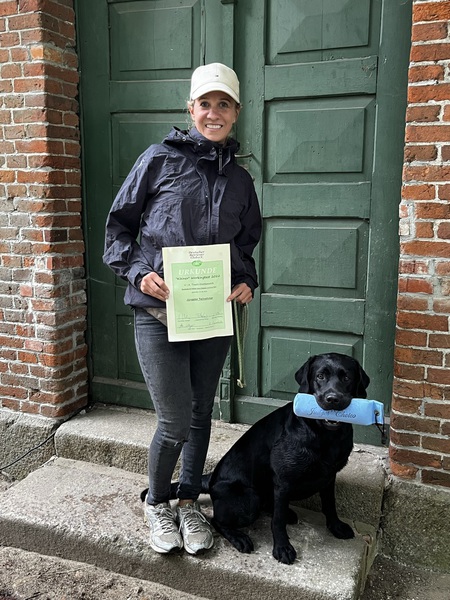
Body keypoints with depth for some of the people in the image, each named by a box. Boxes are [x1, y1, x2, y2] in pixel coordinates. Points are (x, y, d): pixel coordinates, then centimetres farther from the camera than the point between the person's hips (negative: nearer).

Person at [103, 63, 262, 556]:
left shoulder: (240, 180, 11)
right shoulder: (160, 159, -1)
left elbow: (246, 245, 19)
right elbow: (119, 224, 2)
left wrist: (247, 282, 0)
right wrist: (138, 272, -13)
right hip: (159, 313, -4)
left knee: (200, 413, 14)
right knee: (175, 420, -4)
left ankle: (189, 503, 35)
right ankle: (156, 503, 26)